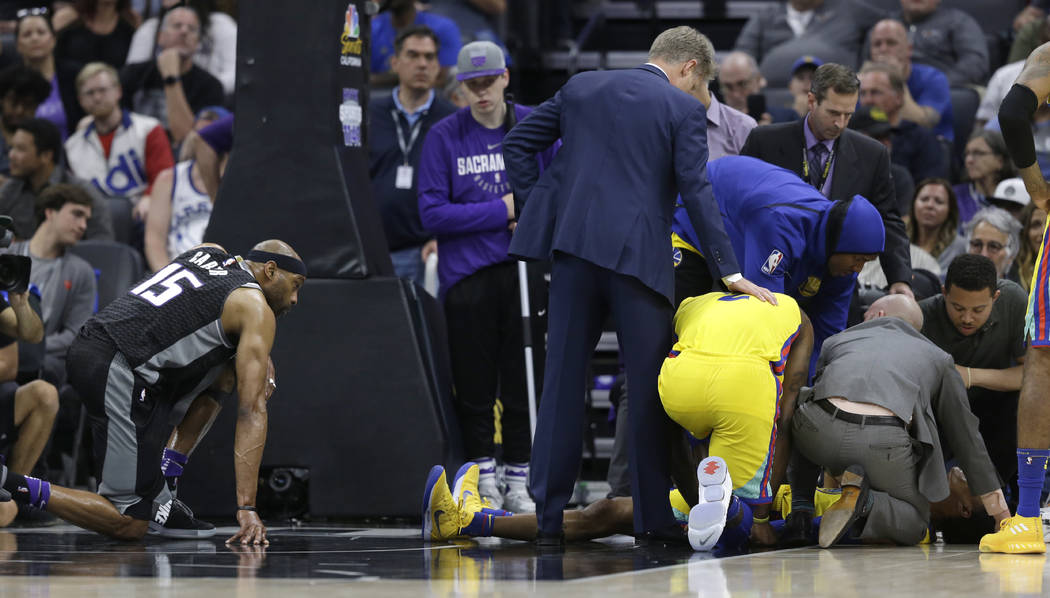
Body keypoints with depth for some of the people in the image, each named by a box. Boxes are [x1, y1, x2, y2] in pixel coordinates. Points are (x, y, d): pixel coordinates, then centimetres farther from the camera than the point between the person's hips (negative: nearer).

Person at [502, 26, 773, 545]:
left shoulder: (581, 88, 14)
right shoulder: (683, 109, 0)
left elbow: (517, 145, 14)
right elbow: (696, 193, -6)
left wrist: (536, 208, 17)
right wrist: (730, 272, -5)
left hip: (573, 247, 4)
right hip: (636, 252, -4)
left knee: (562, 381, 6)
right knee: (649, 387, 4)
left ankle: (547, 516, 4)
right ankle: (654, 518, 4)